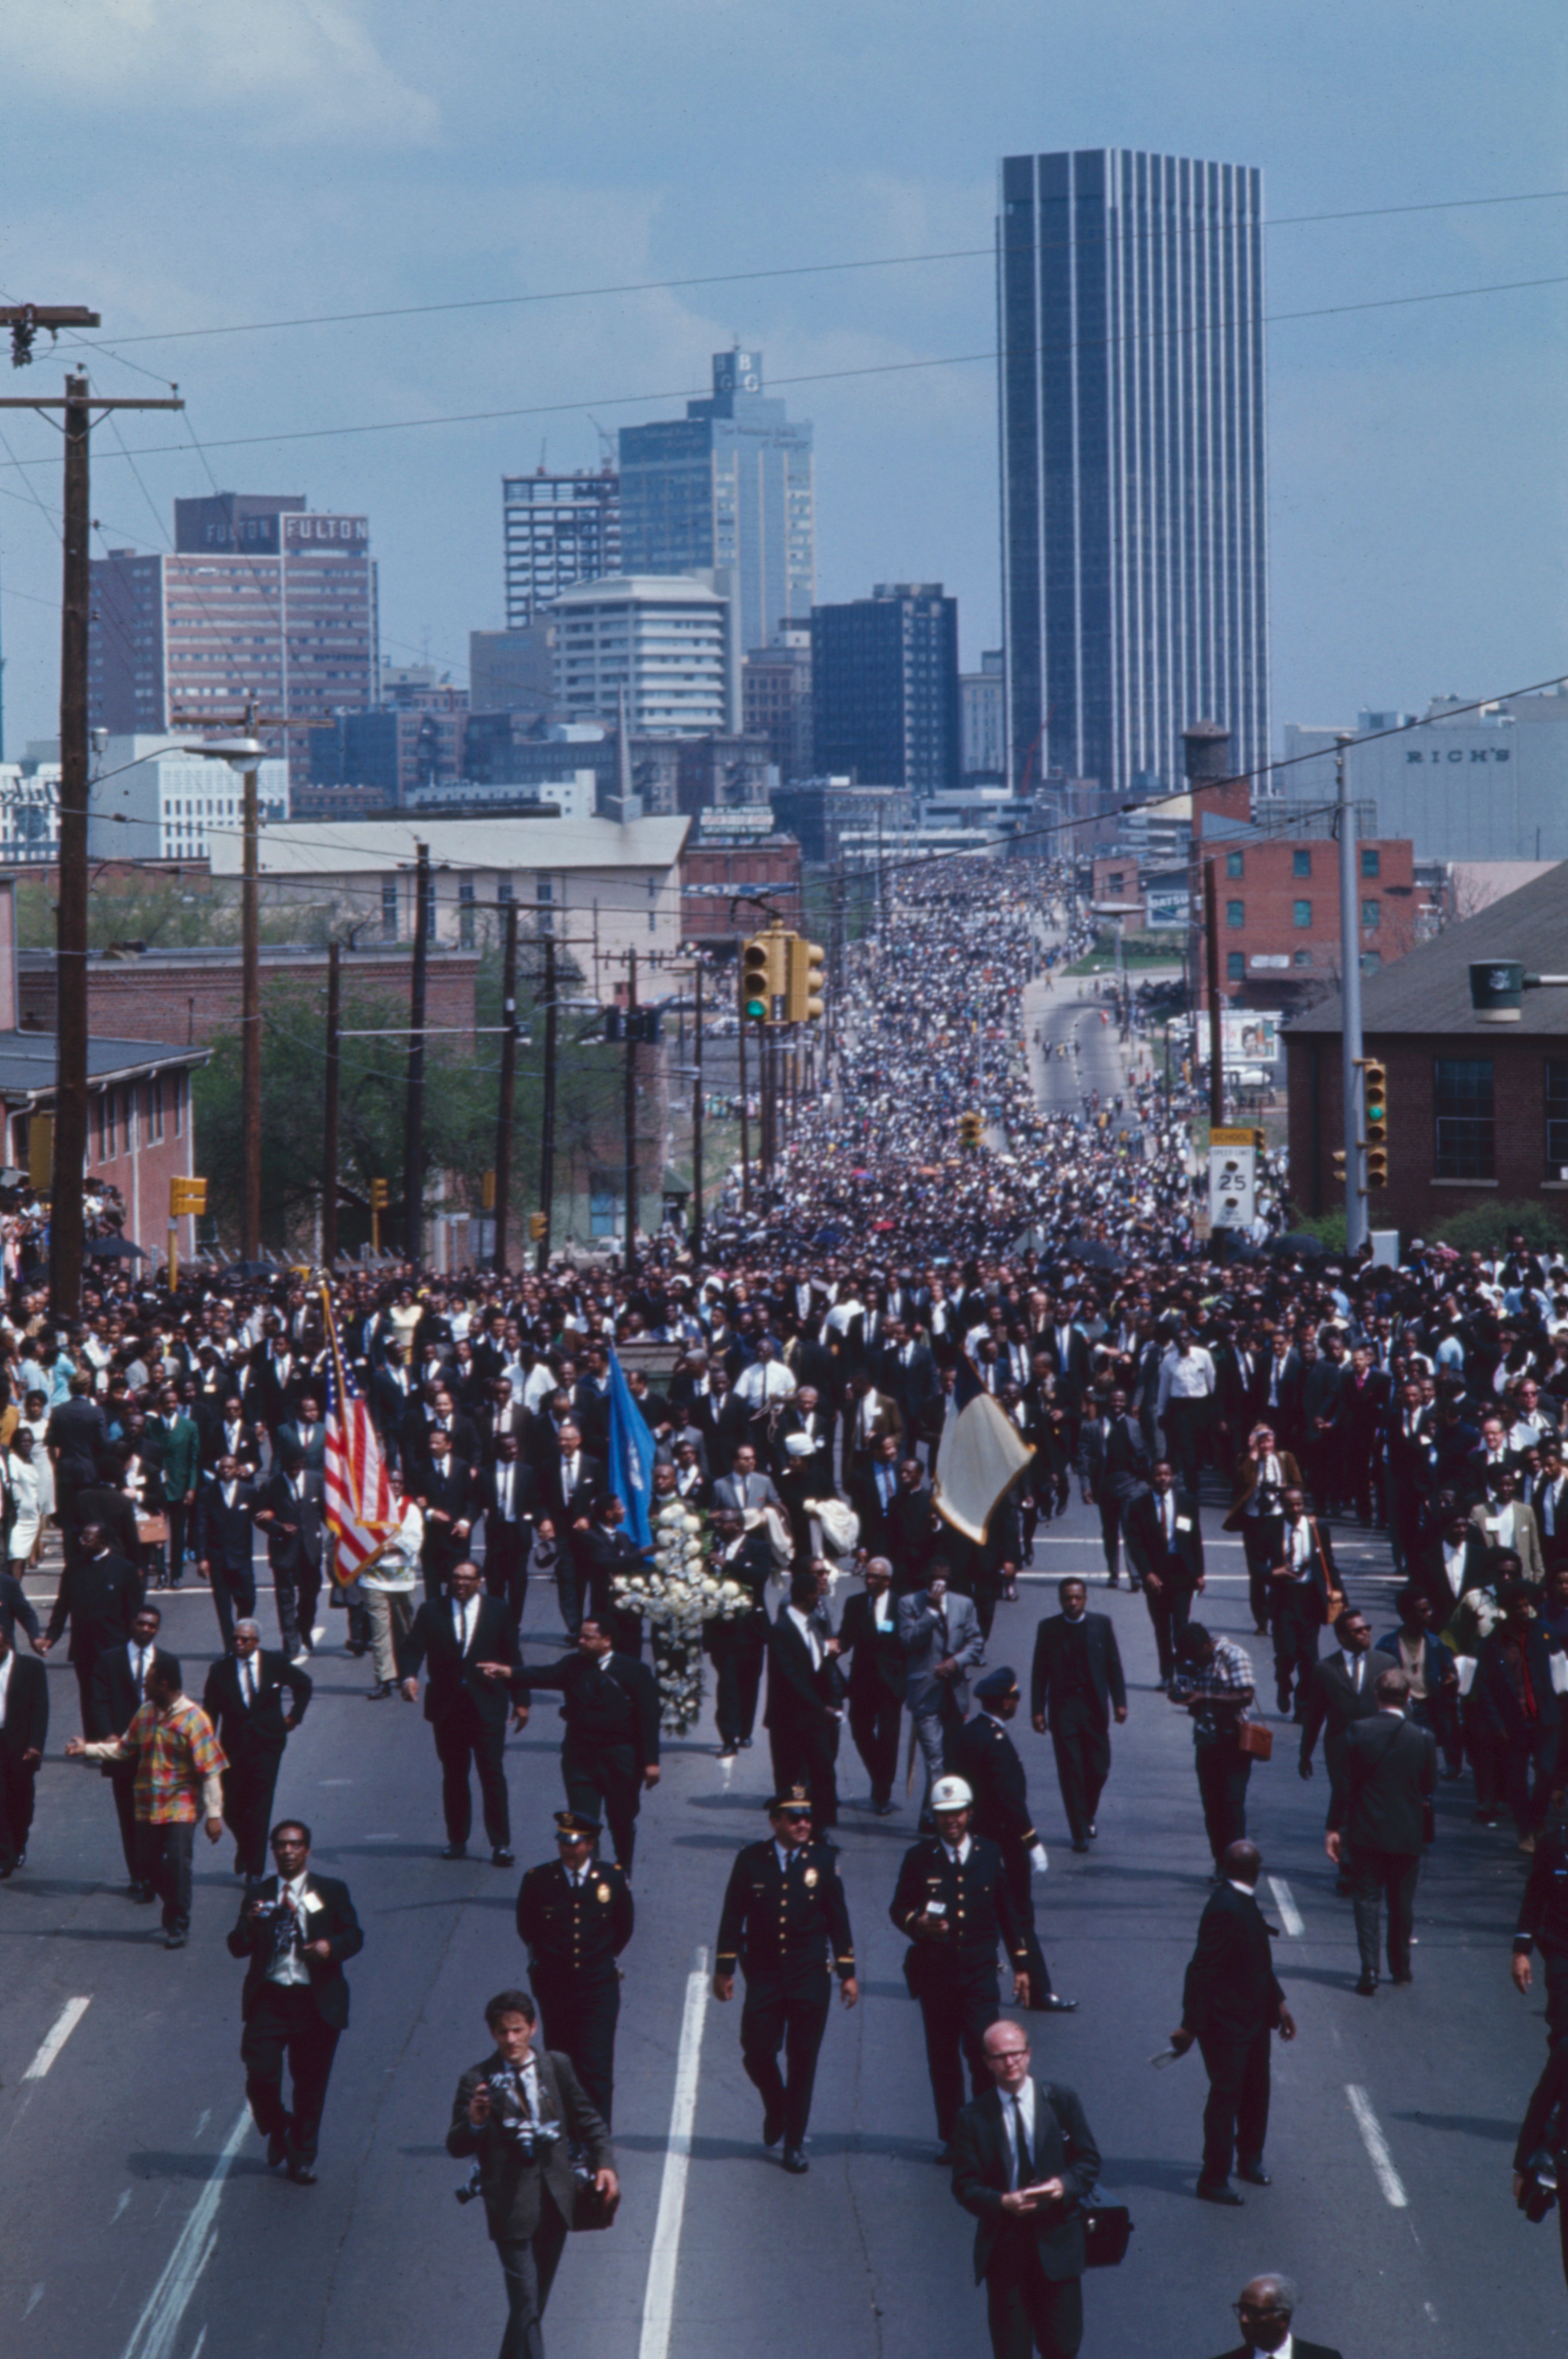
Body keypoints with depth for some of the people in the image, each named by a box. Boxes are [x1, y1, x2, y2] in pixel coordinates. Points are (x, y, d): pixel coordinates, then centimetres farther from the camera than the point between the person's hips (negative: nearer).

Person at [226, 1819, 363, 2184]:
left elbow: (354, 1936, 2)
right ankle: (277, 2131, 20)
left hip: (317, 2002, 0)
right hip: (269, 1999, 0)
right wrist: (249, 1924, -19)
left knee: (311, 2082, 5)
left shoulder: (331, 1892, 5)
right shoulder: (259, 1894, 8)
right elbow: (237, 1948, 3)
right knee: (261, 2074, -11)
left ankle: (303, 2157, 22)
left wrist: (332, 1946, -19)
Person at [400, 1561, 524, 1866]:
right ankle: (457, 1841, 18)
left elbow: (512, 1656, 7)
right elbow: (414, 1647, -5)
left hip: (487, 1705, -2)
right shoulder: (431, 1612, 5)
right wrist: (409, 1676, -26)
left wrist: (520, 1700, 5)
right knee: (454, 1775, 9)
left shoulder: (498, 1610, 5)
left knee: (493, 1775, -5)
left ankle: (501, 1844, -3)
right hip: (447, 1706, 2)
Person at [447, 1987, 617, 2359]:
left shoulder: (557, 2066, 3)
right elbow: (456, 2147, -9)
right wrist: (474, 2123, -29)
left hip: (554, 2202, 4)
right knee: (526, 2304, -8)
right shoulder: (478, 2081, -8)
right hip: (511, 2205, -4)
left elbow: (586, 2119, 12)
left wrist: (604, 2162, -1)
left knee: (536, 2301, 16)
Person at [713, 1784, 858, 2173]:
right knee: (757, 2054, 0)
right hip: (764, 1976, 0)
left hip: (810, 1979, 0)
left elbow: (838, 1919, 4)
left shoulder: (823, 1860, 1)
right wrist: (724, 1968, 3)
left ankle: (795, 2141, 13)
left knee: (802, 2061, 2)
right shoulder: (751, 1860, 0)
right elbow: (733, 1917, 5)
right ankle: (776, 2109, 31)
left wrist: (847, 1972, 1)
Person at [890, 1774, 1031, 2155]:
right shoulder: (919, 1857, 3)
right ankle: (951, 2138, 15)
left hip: (979, 1970, 0)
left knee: (983, 2052, -13)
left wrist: (1021, 1965, 11)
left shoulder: (989, 1855, 7)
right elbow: (898, 1908, 3)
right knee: (943, 2058, 5)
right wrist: (916, 1923, -20)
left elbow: (1007, 1913, 12)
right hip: (934, 1970, 0)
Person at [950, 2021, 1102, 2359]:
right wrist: (1003, 2203, -23)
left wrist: (1065, 2185, -17)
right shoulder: (973, 2119, -1)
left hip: (1057, 2241, 1)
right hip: (1003, 2247, -1)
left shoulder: (1063, 2101, 3)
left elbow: (1089, 2161, 5)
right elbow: (965, 2185, -3)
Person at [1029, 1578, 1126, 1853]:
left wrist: (1119, 1702, 0)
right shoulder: (1048, 1628, 1)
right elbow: (1040, 1672, 3)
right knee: (1071, 1772, -3)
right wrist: (1037, 1710, -2)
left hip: (1095, 1706, 1)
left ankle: (1089, 1814, 31)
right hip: (1063, 1707, -1)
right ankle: (1080, 1833, 2)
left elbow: (1114, 1665, 6)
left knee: (1098, 1769, 3)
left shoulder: (1102, 1624, 4)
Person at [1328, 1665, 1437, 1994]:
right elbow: (1430, 1789, -1)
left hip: (1366, 1832, -1)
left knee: (1367, 1899, 5)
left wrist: (1337, 1828, -1)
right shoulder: (1423, 1739, -9)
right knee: (1402, 1902, 15)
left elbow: (1345, 1785, -7)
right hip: (1408, 1836, 1)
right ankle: (1400, 1967, 27)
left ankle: (1369, 1970, -4)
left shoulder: (1357, 1733, -10)